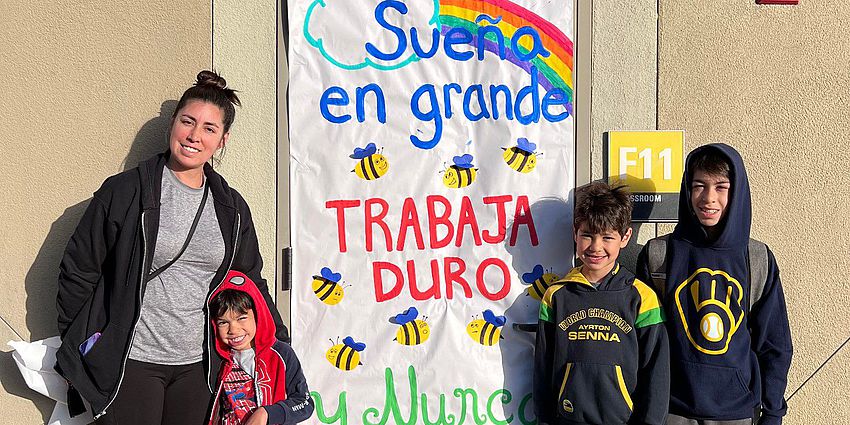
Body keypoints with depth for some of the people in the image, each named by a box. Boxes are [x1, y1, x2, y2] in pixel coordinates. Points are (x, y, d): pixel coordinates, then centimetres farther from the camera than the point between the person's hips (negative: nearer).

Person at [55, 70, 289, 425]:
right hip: (130, 363, -3)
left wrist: (279, 341, 15)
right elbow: (78, 271, 0)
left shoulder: (232, 208, 8)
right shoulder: (124, 192, -5)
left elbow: (250, 280, 17)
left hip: (198, 365, 4)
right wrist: (78, 347, 2)